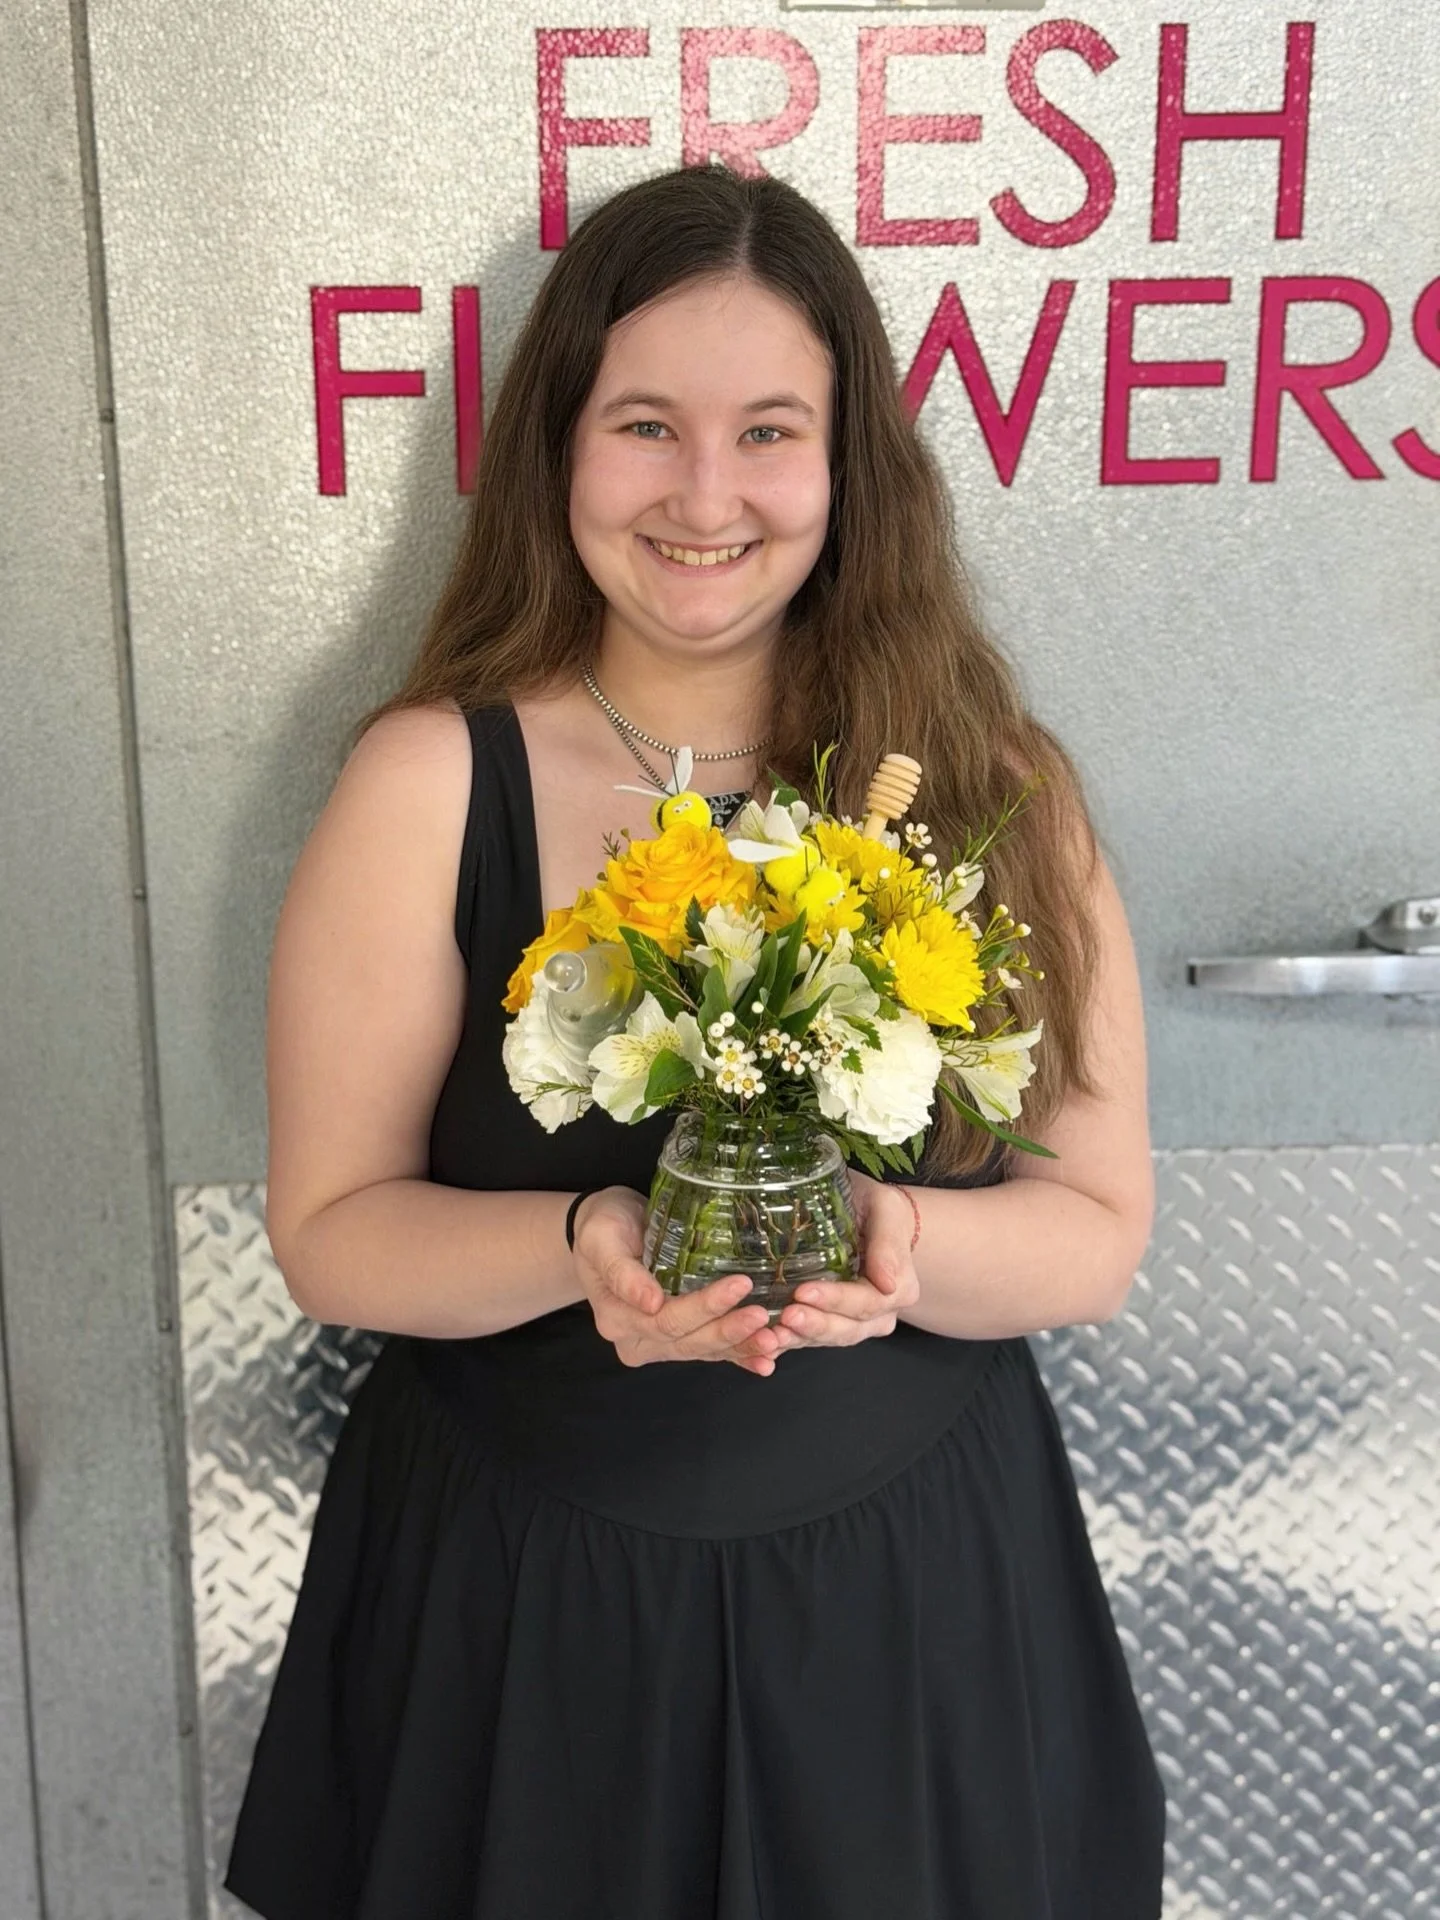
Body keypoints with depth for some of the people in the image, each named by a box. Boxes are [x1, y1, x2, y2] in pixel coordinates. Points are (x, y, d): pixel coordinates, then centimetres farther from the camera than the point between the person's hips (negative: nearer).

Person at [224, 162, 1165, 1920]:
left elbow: (1100, 1233, -4)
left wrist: (898, 1242, -24)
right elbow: (329, 1229, -8)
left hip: (917, 1594, 2)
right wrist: (586, 1244, -25)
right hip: (522, 1601, -1)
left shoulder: (985, 784, -7)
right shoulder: (431, 784, -11)